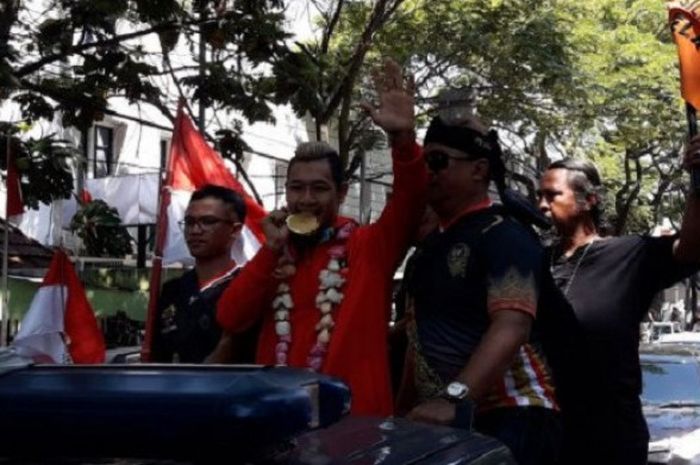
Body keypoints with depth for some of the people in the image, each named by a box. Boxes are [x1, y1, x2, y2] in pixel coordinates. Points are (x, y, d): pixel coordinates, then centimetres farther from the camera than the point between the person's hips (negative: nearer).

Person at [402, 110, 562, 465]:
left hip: (507, 419, -7)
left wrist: (455, 398, -35)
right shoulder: (434, 242, 17)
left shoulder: (503, 235, -9)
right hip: (443, 421, 8)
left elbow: (512, 327, -23)